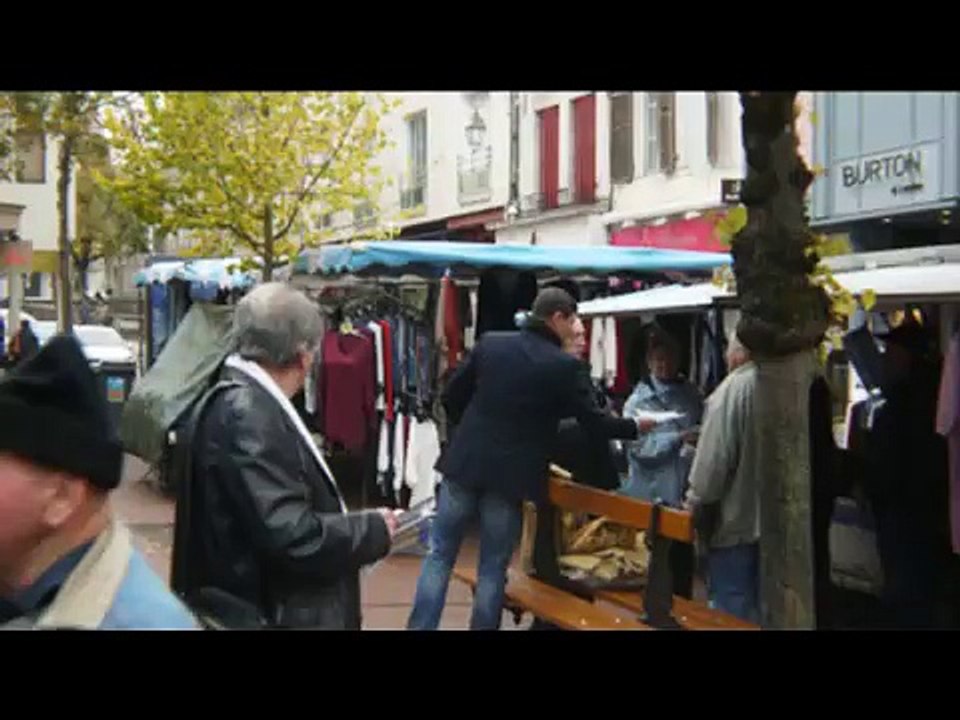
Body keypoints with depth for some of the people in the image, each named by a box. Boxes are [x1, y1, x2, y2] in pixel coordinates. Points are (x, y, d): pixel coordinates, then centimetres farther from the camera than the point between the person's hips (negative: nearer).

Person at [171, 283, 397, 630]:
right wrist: (373, 529, -12)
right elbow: (292, 537, -25)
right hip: (266, 613, -10)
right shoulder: (247, 413, -21)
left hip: (262, 607, 10)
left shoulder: (242, 402, 9)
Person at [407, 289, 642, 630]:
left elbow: (451, 397, 8)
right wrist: (634, 425, 17)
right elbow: (593, 423, 0)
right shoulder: (563, 365, -7)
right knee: (493, 568, 8)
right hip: (510, 474, -3)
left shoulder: (490, 343, 3)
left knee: (440, 555, 11)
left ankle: (420, 626, 8)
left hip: (464, 462, 3)